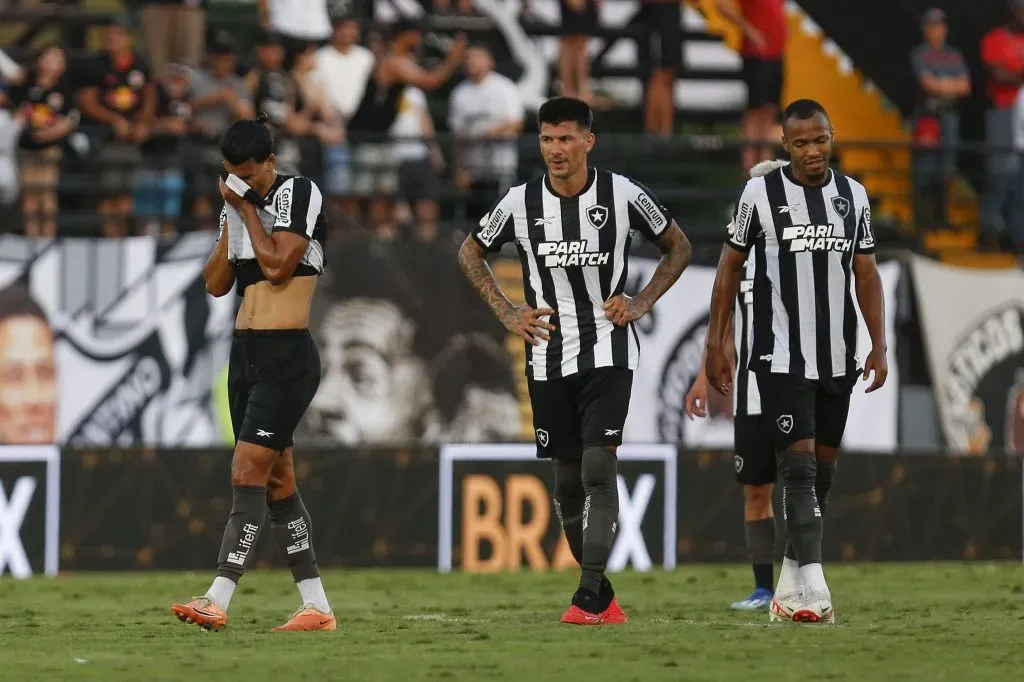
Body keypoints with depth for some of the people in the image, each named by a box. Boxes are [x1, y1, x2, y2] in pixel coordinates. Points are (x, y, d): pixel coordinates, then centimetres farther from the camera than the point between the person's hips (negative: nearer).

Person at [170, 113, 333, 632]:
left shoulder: (300, 194, -9)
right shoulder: (236, 206, 14)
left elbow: (278, 266, -19)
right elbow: (216, 284, 12)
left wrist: (248, 209, -10)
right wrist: (233, 220, 1)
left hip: (287, 356, -9)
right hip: (246, 352, 9)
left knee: (248, 472, -15)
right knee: (276, 480, 8)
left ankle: (218, 601, -20)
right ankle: (316, 607, 12)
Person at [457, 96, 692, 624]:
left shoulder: (623, 195, -7)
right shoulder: (520, 203, -2)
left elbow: (678, 248, 9)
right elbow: (470, 252, 15)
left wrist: (641, 304, -3)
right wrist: (506, 313, 4)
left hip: (608, 351, -3)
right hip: (548, 357, 3)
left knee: (598, 466, -17)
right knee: (567, 478, 7)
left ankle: (590, 595, -19)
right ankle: (602, 595, 20)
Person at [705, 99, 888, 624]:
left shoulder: (853, 195, 7)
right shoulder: (760, 193, -4)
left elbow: (866, 275, 12)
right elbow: (730, 267, 3)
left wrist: (878, 345, 3)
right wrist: (716, 344, 1)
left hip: (837, 359, 5)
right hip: (782, 358, -5)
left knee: (822, 470, 8)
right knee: (799, 464, -14)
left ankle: (789, 588, 17)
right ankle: (813, 589, -20)